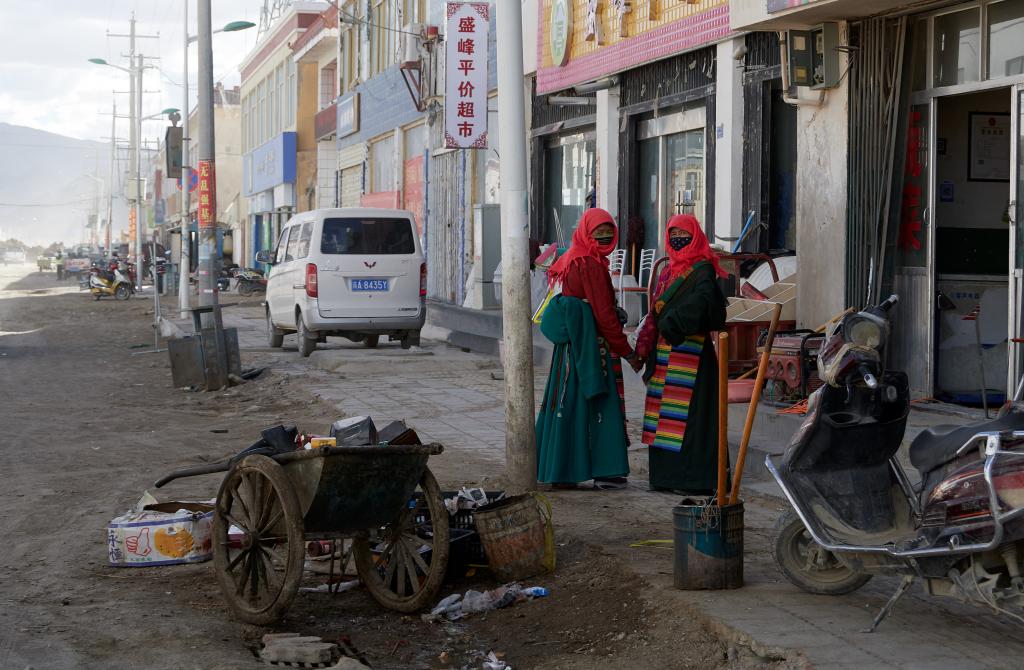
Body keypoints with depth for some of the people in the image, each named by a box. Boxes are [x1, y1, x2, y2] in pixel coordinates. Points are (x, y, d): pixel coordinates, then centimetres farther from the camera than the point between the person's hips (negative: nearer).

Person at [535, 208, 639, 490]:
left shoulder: (572, 261, 14)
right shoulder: (591, 265, -15)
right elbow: (603, 313, -16)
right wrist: (626, 350, -9)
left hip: (570, 347, 9)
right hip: (591, 347, -9)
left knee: (568, 404, 11)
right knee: (598, 404, -3)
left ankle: (558, 470, 15)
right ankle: (604, 471, 2)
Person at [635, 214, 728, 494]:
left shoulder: (703, 270, -6)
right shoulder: (669, 271, 19)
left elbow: (700, 302, -24)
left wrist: (673, 324, -35)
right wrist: (646, 343, 13)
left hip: (691, 350, -8)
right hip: (664, 351, 8)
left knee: (688, 411, -9)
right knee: (665, 412, 9)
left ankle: (696, 477, -6)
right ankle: (667, 474, 14)